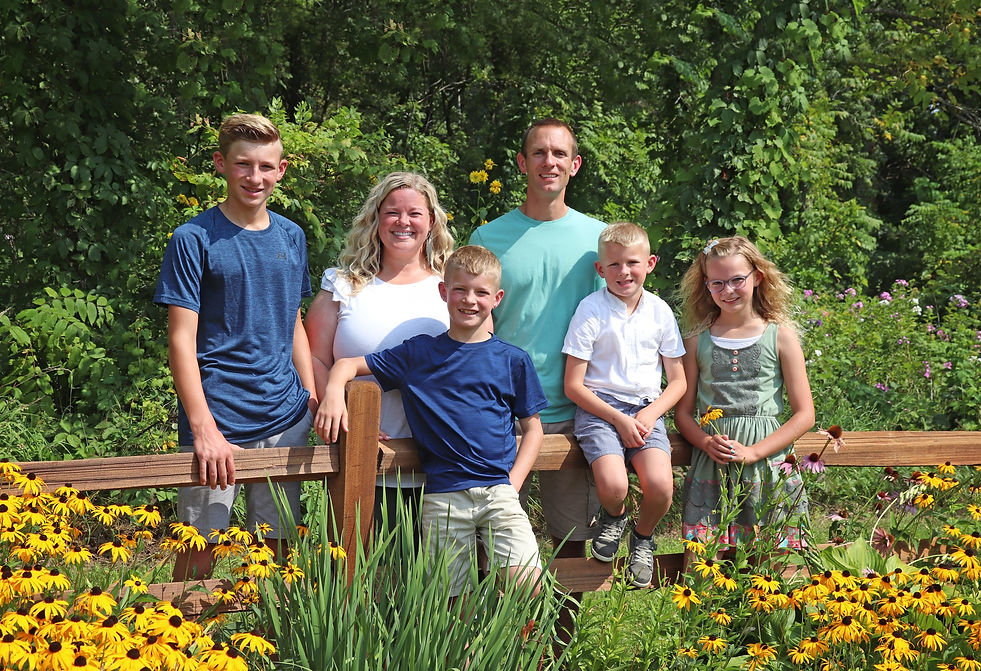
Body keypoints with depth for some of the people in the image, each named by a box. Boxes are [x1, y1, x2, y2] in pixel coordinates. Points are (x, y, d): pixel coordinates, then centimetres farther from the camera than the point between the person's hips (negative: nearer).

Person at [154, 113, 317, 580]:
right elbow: (182, 340, -9)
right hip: (217, 420, -5)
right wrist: (204, 429, -17)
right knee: (198, 557, -1)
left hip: (285, 419, 5)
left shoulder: (291, 237, 10)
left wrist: (312, 398, 11)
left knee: (277, 544, 9)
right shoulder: (194, 239, -6)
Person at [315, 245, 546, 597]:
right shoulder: (419, 354, 9)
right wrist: (334, 390, -10)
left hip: (498, 490, 0)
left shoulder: (512, 360, 9)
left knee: (526, 582, -17)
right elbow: (349, 365, 13)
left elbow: (532, 427, 14)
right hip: (442, 496, 0)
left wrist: (512, 484, 1)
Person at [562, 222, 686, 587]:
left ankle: (643, 537, 11)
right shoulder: (591, 310, -4)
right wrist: (619, 419, -12)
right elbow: (573, 385, -4)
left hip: (647, 409, 2)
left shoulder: (660, 311, 6)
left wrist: (650, 414, -8)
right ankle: (612, 517, 12)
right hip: (599, 407, -2)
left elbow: (677, 381, 10)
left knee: (660, 486, -25)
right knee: (612, 486, -28)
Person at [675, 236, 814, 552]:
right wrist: (707, 442, -10)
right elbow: (683, 412, 11)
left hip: (767, 461, -1)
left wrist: (753, 452, -10)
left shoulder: (780, 336, 3)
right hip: (710, 465, 1)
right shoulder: (698, 340, 9)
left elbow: (805, 415, 1)